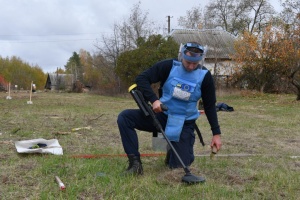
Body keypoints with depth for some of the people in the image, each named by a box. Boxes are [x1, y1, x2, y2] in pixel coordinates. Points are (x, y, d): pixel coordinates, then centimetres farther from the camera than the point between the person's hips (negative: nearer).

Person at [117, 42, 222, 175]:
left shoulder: (204, 76, -8)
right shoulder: (169, 66, -11)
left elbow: (210, 106, 0)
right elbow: (141, 78, -13)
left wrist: (216, 133, -3)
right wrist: (154, 99, -27)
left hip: (184, 124, 0)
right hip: (162, 115, 0)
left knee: (179, 166, -6)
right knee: (124, 117, -21)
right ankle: (135, 162, -14)